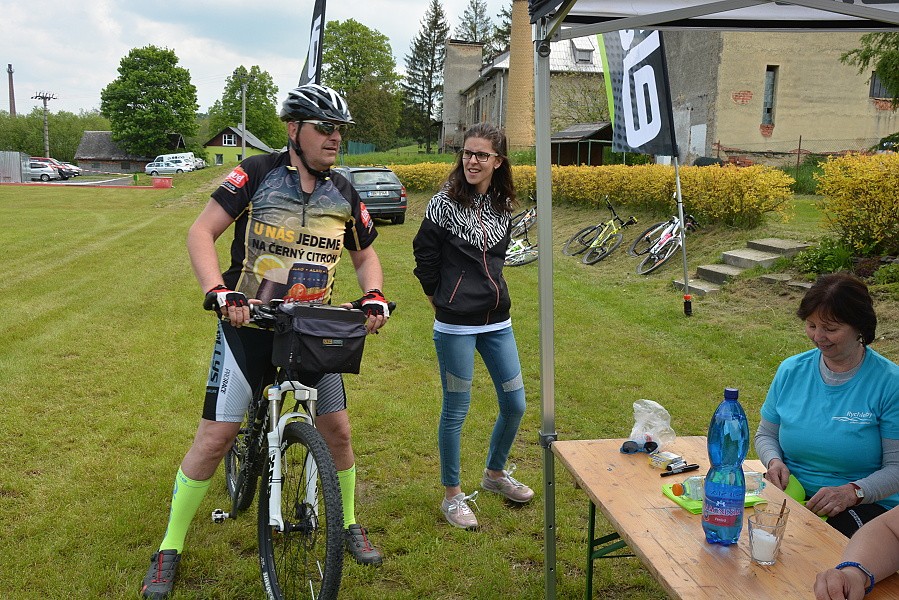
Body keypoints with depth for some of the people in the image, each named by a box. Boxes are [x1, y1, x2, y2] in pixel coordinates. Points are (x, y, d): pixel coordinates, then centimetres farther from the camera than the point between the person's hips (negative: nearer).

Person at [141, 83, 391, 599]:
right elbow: (201, 233, -11)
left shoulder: (344, 193, 4)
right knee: (215, 437, -3)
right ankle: (171, 547, 16)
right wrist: (221, 292, -25)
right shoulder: (258, 174, -8)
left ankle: (348, 524, 31)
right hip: (250, 325, -3)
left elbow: (365, 254, 16)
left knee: (338, 430, 6)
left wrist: (374, 297, -4)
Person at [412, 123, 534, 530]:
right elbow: (424, 254, -2)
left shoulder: (503, 206, 6)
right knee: (456, 411, 3)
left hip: (497, 321, 6)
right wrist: (442, 298, 5)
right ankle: (452, 495, 21)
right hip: (455, 326, -6)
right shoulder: (445, 202, -10)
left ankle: (495, 474, 36)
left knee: (514, 405, 12)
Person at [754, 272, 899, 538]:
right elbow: (766, 434, 17)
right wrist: (774, 461, -6)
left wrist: (852, 492, -24)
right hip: (788, 493, 3)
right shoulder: (791, 370, 6)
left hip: (864, 505, -3)